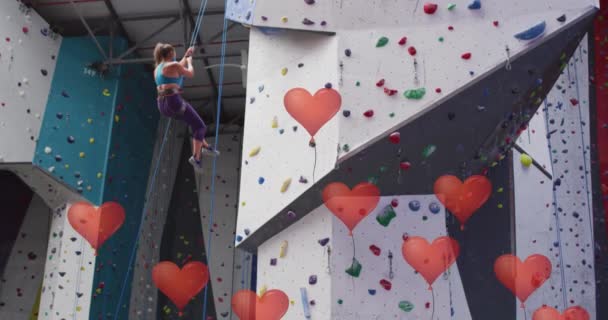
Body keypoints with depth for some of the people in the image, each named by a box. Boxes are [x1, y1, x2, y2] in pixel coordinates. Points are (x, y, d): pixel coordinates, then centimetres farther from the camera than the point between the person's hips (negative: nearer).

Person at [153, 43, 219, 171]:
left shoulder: (157, 69, 19)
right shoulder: (173, 65, -6)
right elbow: (190, 74, 6)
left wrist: (186, 57, 40)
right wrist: (189, 61, 23)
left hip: (162, 105, 9)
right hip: (174, 101, -9)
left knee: (195, 122, 28)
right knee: (200, 126, 4)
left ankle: (205, 146, 29)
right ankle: (196, 156, -7)